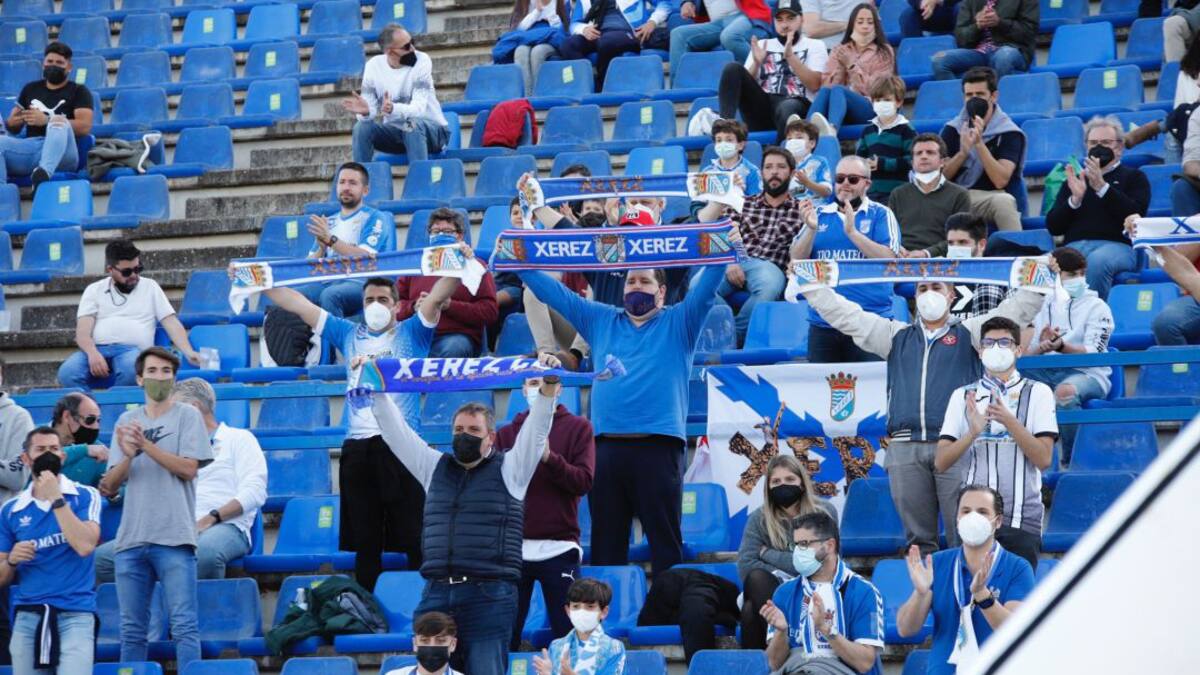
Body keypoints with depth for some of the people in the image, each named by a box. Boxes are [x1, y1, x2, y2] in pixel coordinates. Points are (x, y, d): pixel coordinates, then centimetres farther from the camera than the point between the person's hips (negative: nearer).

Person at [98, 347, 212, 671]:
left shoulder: (187, 416, 6)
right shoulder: (127, 420, 16)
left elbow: (189, 468, -6)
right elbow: (111, 483, 10)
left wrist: (146, 445, -13)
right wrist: (128, 455, -10)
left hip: (174, 537, -4)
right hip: (132, 537, 4)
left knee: (184, 625, -9)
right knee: (131, 629, 6)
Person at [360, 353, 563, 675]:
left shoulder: (509, 470, 9)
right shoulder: (436, 468, 19)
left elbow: (536, 430, -3)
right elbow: (397, 431, 17)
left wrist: (547, 389, -16)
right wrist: (375, 392, 8)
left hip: (488, 597, -4)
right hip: (436, 594, 4)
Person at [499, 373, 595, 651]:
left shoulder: (577, 427, 7)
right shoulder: (507, 432, 15)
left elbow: (584, 481, -3)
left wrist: (549, 458, -18)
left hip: (559, 546, -2)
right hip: (514, 546, 2)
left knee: (568, 634, -2)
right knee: (505, 635, 0)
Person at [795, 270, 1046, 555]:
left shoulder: (968, 334, 14)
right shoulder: (897, 336, 22)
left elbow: (1017, 308, 6)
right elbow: (845, 314, 20)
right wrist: (810, 284, 13)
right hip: (905, 446, 3)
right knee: (918, 537, 3)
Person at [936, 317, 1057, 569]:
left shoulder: (1038, 393, 6)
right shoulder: (963, 396, 12)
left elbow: (1044, 459, -4)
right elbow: (941, 462, 4)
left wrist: (1009, 421, -16)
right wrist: (972, 432, -13)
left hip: (1022, 519, -2)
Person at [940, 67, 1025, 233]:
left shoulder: (1010, 133, -1)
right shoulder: (952, 129, 9)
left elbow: (1000, 181, -14)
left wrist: (979, 143, -22)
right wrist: (963, 152, -16)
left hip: (992, 197, -2)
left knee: (1004, 201, -38)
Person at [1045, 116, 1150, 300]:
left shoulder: (1133, 177, 18)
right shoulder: (1076, 179, 28)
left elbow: (1135, 215, -3)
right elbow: (1053, 227, 17)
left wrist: (1102, 187, -12)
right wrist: (1075, 199, -1)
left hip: (1117, 245, -2)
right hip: (1075, 245, 2)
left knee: (1097, 261, -39)